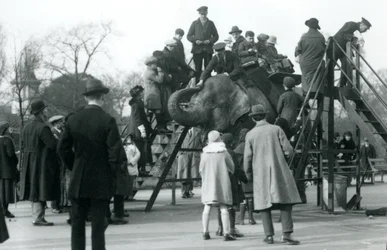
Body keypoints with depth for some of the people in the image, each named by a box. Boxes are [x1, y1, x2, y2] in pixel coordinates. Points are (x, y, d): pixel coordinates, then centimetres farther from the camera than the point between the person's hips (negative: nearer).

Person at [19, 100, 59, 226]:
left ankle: (36, 215, 20)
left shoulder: (26, 127, 10)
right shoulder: (42, 127, -17)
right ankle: (38, 217, -4)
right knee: (40, 190, -5)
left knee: (34, 190, 13)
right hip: (41, 163, -8)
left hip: (29, 164, 9)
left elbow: (23, 146, 14)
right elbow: (53, 144, -22)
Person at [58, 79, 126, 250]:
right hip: (101, 182, -3)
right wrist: (114, 168, 1)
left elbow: (62, 149, 4)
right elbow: (116, 151, -15)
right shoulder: (107, 120, -12)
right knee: (98, 225, 3)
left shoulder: (73, 120, 0)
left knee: (77, 223, 12)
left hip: (78, 181, 3)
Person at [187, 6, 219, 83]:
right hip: (197, 49, -1)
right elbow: (189, 36, 7)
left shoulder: (211, 23, 9)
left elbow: (216, 36, 10)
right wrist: (195, 40, -11)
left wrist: (210, 41, -9)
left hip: (208, 49, 1)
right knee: (198, 69, -1)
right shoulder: (195, 23, 7)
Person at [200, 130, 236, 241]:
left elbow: (201, 170, 4)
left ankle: (205, 232, 11)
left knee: (207, 207, 9)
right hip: (222, 182, -2)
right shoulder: (224, 153, -6)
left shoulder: (205, 154, -2)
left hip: (208, 183, 2)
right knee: (224, 208, -1)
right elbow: (231, 169, 2)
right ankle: (226, 233, -5)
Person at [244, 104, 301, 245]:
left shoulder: (250, 135, 1)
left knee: (264, 204, 8)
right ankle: (286, 234, -10)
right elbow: (289, 150, -4)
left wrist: (249, 175, 16)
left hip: (260, 174, 1)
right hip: (279, 170, -1)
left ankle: (269, 236, 7)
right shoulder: (276, 129, 0)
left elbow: (247, 159, 1)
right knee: (285, 202, 1)